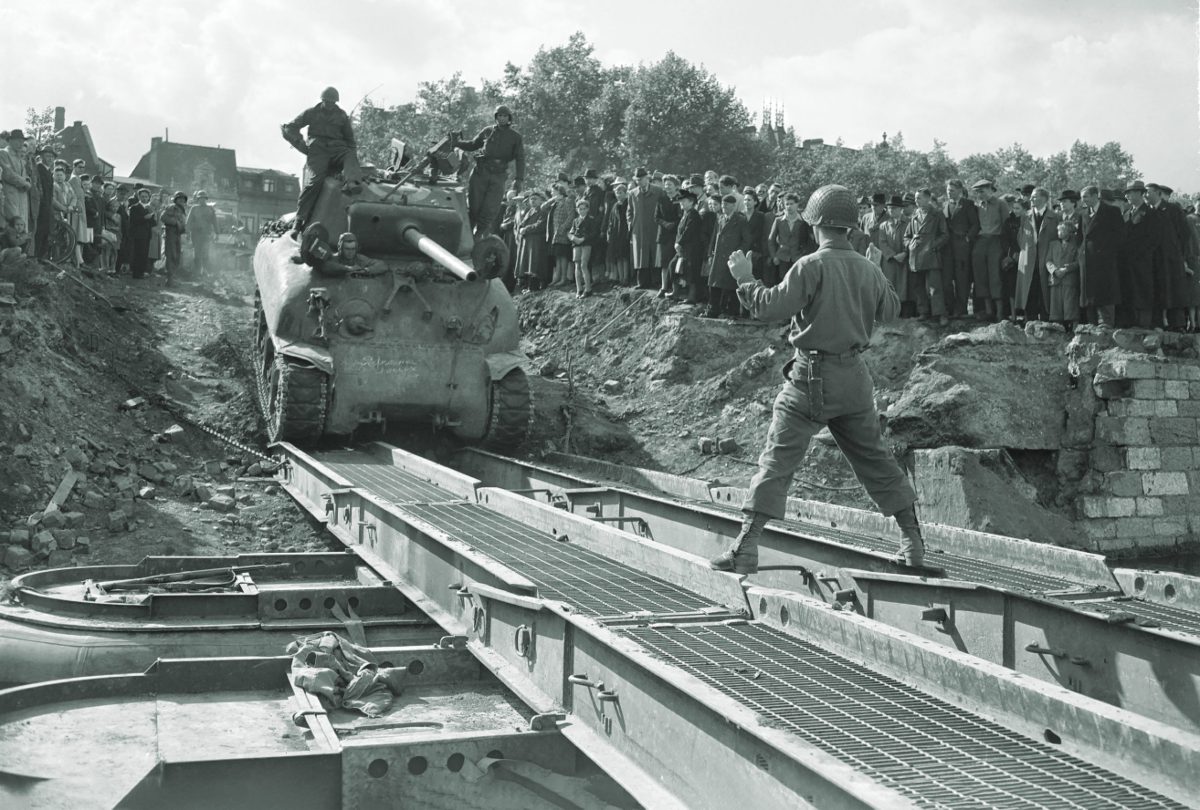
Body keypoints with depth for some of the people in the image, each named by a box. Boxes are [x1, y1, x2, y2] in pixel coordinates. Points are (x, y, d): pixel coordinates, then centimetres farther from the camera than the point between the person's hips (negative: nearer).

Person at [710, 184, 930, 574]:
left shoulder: (811, 266, -13)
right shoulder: (868, 269, 6)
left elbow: (770, 307, -17)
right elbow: (890, 310, 21)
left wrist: (745, 278, -2)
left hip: (812, 377, -5)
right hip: (854, 375, 6)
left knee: (777, 460, -4)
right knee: (875, 458, 17)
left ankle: (745, 548, -8)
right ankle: (913, 541, 24)